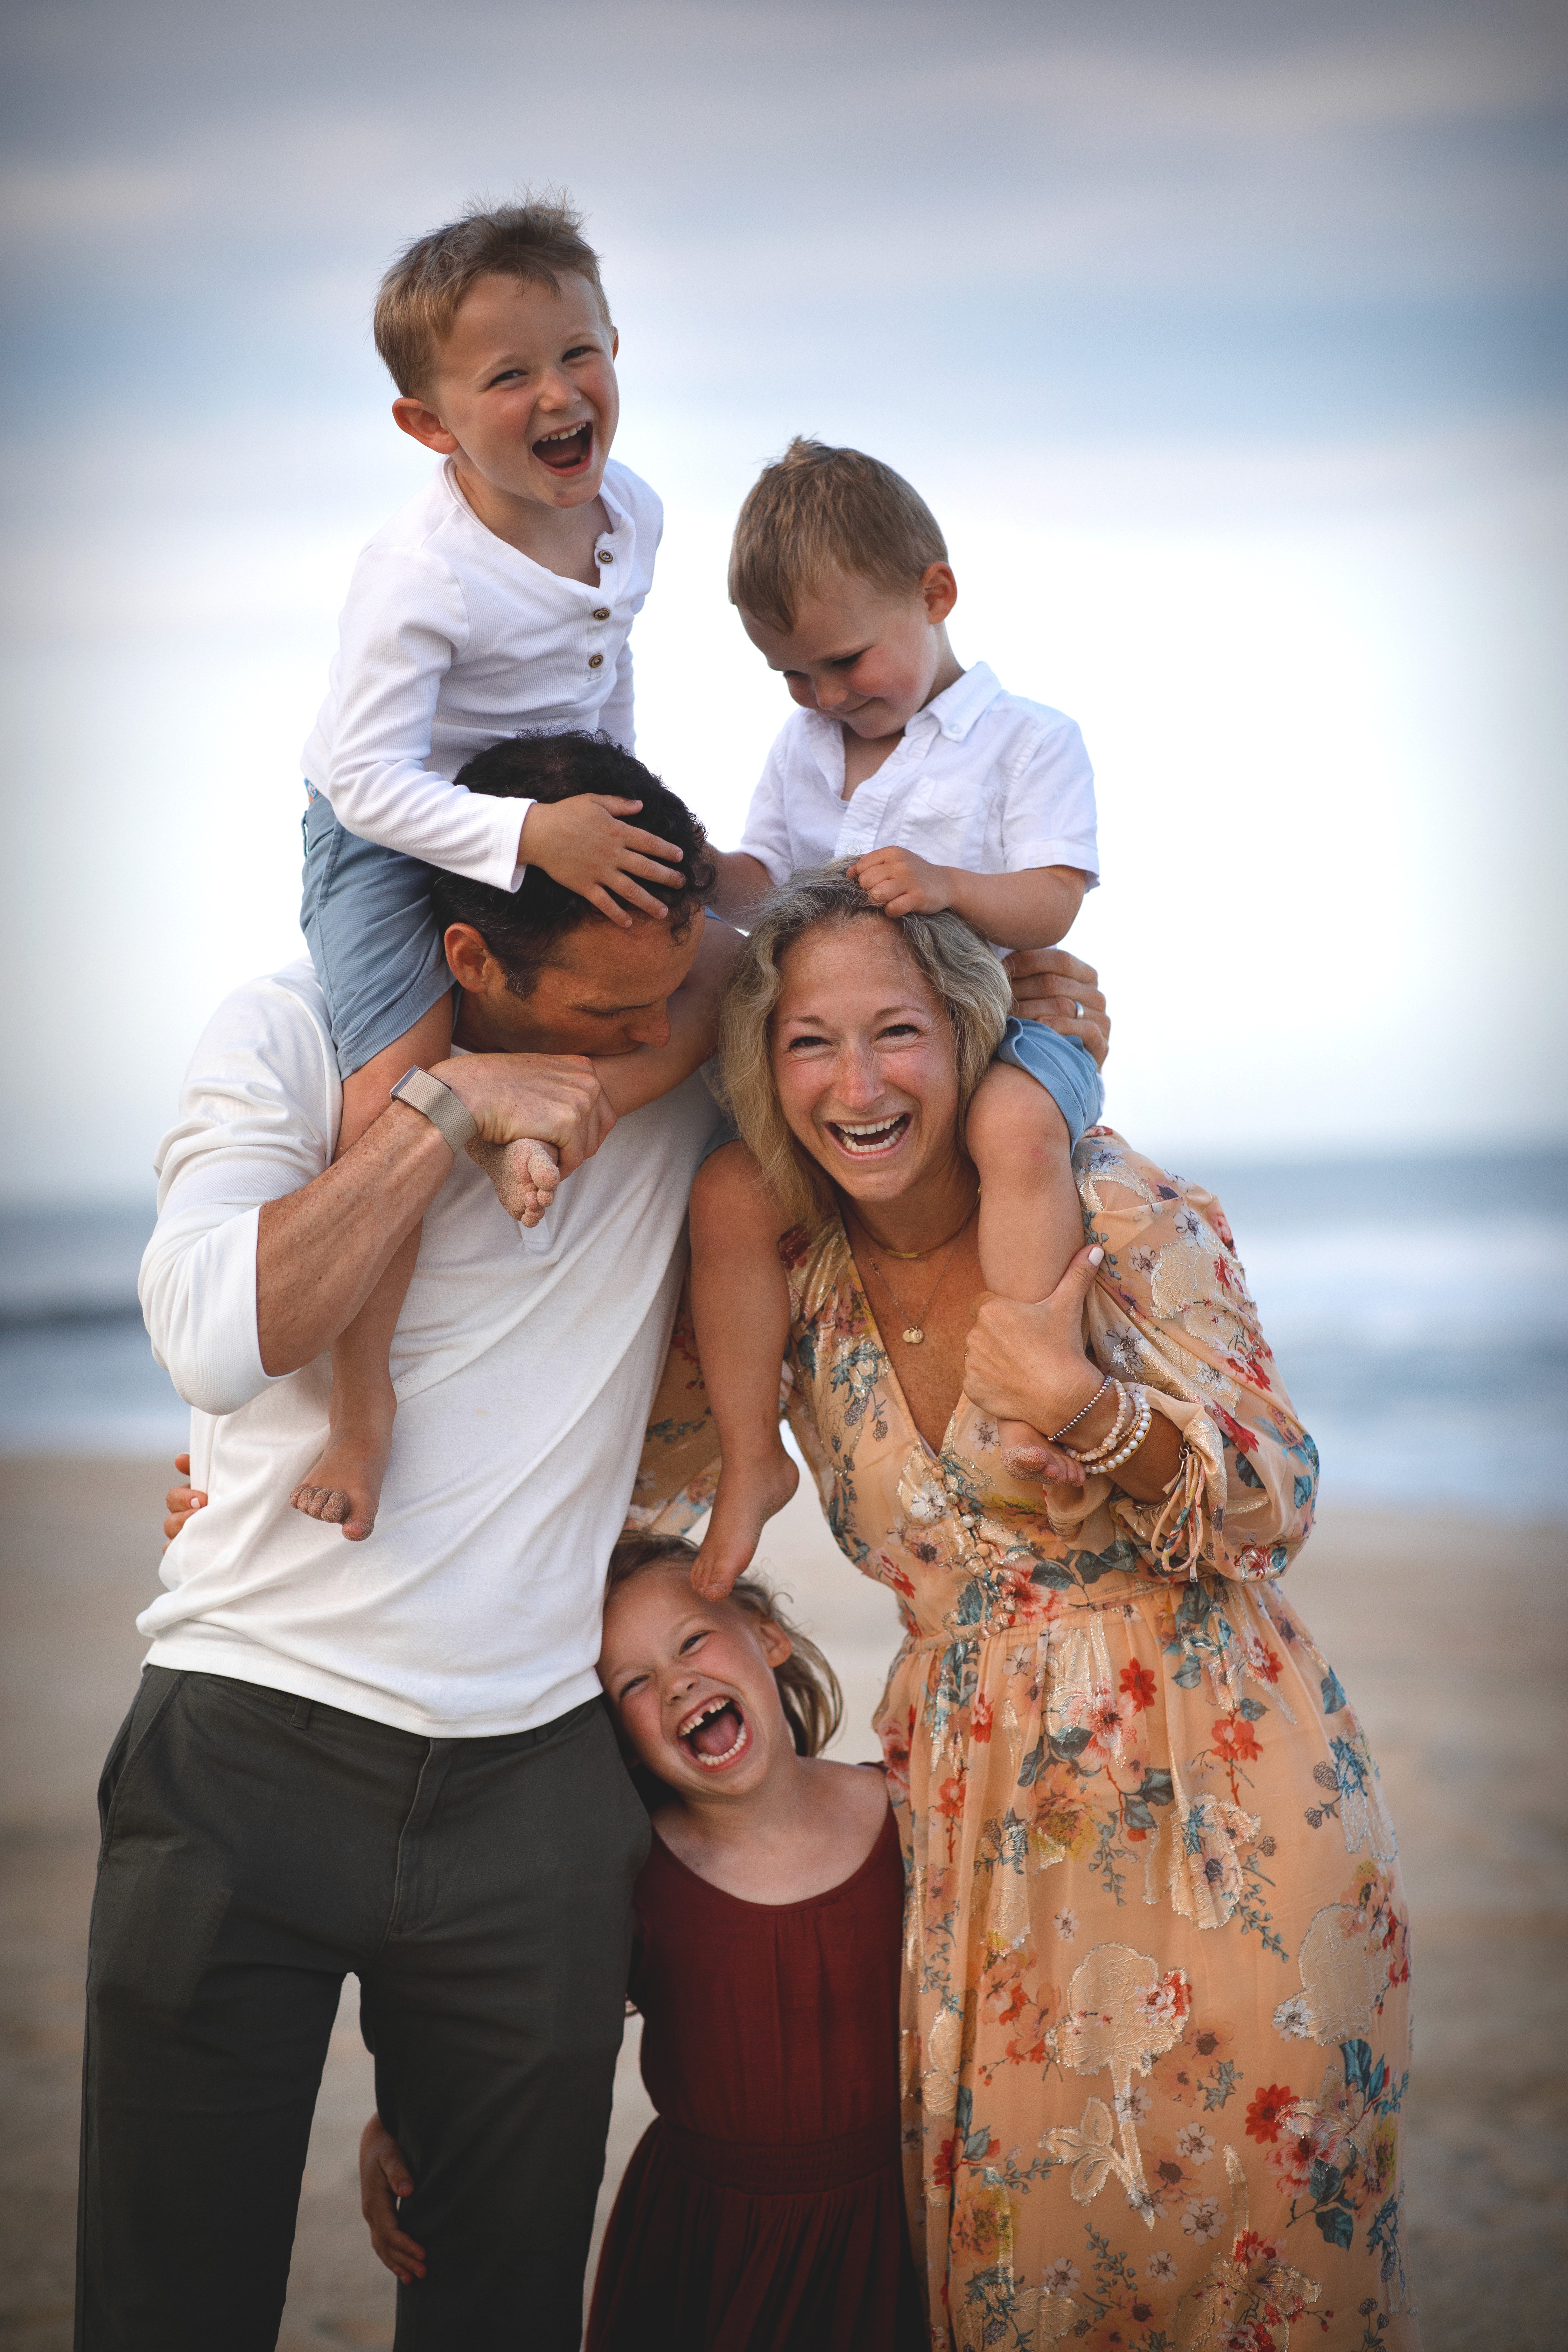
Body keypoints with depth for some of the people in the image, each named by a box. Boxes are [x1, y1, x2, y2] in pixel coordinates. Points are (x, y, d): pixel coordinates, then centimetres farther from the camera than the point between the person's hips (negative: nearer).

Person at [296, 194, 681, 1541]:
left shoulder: (631, 511, -7)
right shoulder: (422, 577, -30)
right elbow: (369, 777, -32)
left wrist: (615, 809, 22)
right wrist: (533, 837, -41)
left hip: (562, 811, 8)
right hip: (395, 835, -8)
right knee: (402, 1086, -26)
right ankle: (364, 1396, -15)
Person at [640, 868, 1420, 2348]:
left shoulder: (1108, 1206, -10)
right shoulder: (792, 1280, 2)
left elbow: (1275, 1513, -10)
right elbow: (643, 1476, 15)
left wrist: (1081, 1404, -27)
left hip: (1217, 1802, -3)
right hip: (981, 1821, 3)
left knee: (1251, 2217, -1)